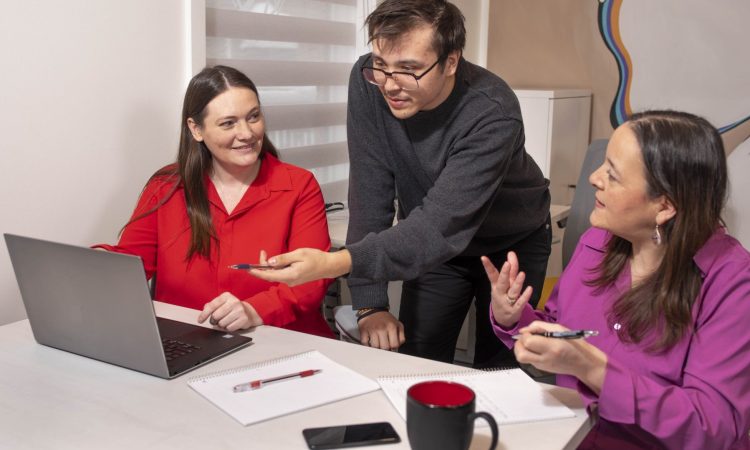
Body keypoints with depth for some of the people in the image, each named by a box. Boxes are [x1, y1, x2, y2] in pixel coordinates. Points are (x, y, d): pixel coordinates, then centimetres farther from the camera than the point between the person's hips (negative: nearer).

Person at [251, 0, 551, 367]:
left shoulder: (493, 112, -33)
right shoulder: (368, 82, -23)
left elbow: (442, 224, -40)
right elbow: (370, 193, -21)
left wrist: (337, 262, -53)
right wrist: (370, 303, -25)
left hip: (511, 245, -2)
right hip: (436, 243, 3)